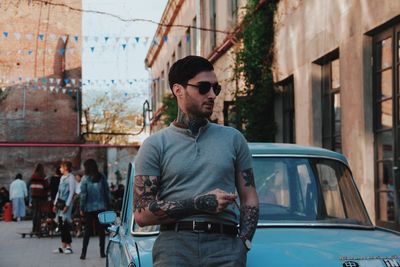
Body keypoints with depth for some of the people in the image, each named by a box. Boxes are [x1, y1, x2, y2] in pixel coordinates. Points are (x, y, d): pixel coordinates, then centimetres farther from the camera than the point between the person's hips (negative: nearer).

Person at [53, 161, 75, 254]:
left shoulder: (71, 177, -7)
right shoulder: (62, 178, 17)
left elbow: (72, 192, -12)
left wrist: (67, 205, -17)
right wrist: (55, 204, 16)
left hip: (66, 203, -8)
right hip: (60, 203, 8)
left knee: (65, 225, -9)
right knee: (61, 225, 7)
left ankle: (68, 247, -4)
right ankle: (63, 246, 11)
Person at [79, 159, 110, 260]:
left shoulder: (85, 178, -6)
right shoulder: (102, 177, 1)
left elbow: (83, 194, -6)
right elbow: (107, 192, 3)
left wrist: (82, 208, -1)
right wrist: (107, 205, 10)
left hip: (89, 208, -2)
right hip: (101, 207, 2)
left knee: (87, 230, 5)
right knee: (101, 230, 7)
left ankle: (84, 253, 2)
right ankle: (102, 252, 7)